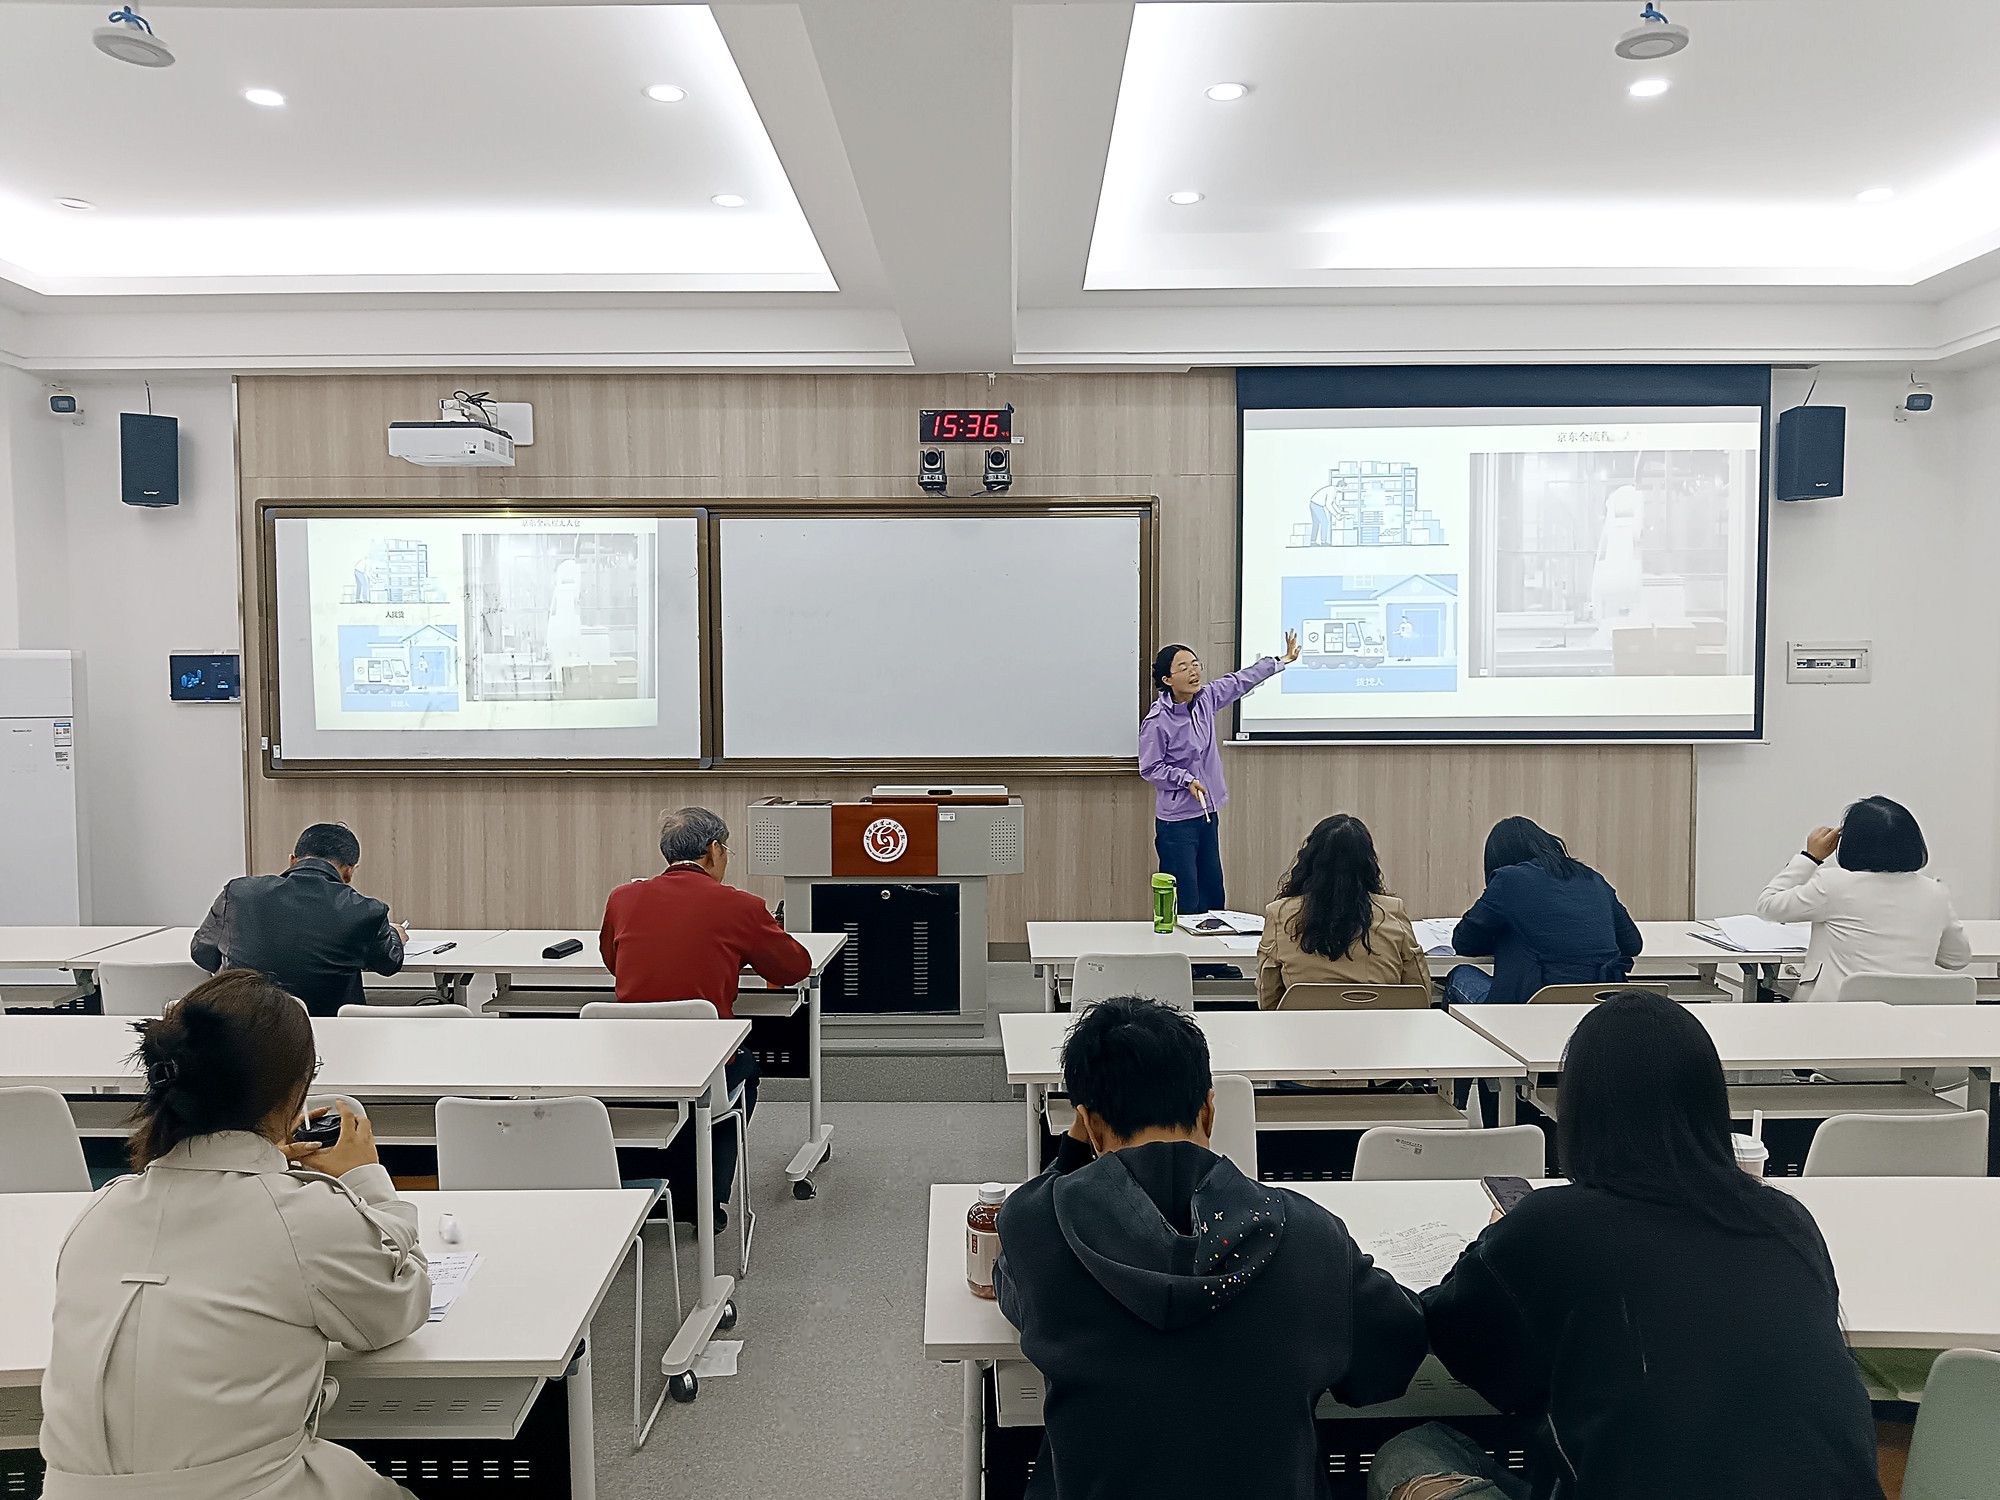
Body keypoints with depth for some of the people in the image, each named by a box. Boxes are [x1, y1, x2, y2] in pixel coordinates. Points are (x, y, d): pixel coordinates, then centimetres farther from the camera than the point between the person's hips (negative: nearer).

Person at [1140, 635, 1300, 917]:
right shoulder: (1157, 721, -19)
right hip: (1176, 821, -8)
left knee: (1213, 894, 15)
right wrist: (1186, 780, -21)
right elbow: (1149, 768, -11)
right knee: (1185, 904, -6)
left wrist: (1282, 660, 23)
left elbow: (1240, 681, 15)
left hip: (1207, 813, 8)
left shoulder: (1205, 699, 1)